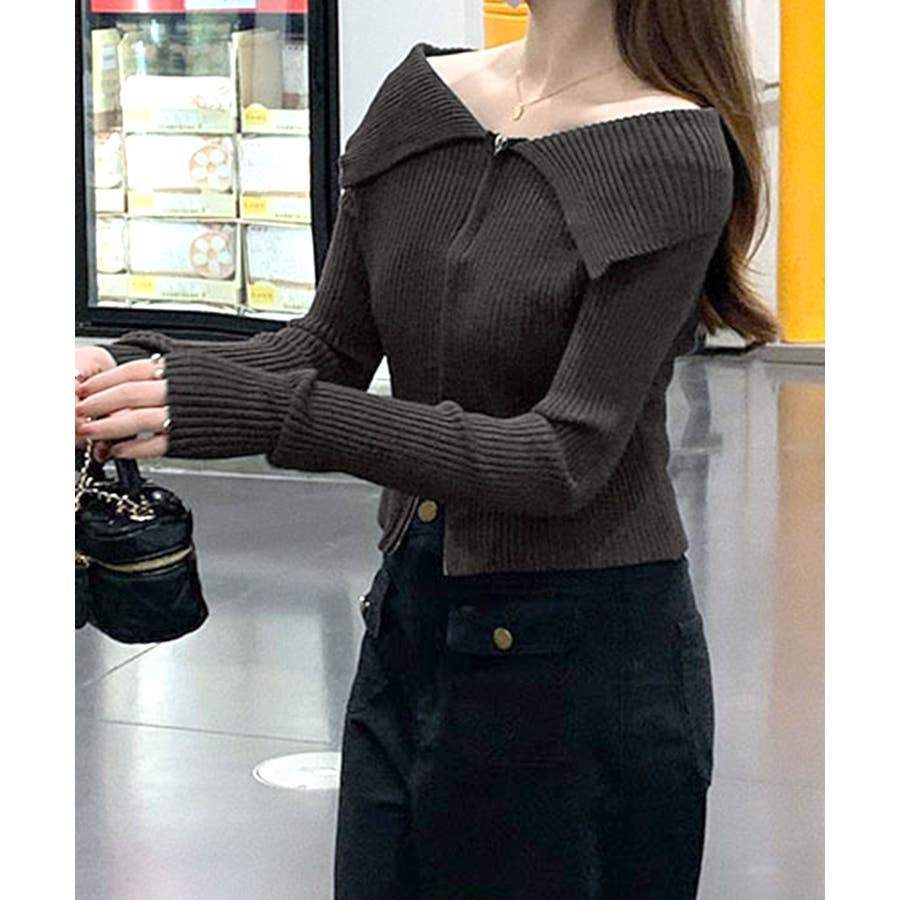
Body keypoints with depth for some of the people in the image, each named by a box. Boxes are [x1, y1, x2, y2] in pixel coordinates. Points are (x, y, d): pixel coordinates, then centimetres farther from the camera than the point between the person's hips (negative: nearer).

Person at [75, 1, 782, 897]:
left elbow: (565, 456, -23)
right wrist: (146, 365, -12)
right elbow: (333, 345, 7)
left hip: (582, 650, -6)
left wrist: (262, 410, -29)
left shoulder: (675, 158, -18)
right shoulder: (420, 95, 2)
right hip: (408, 623, 6)